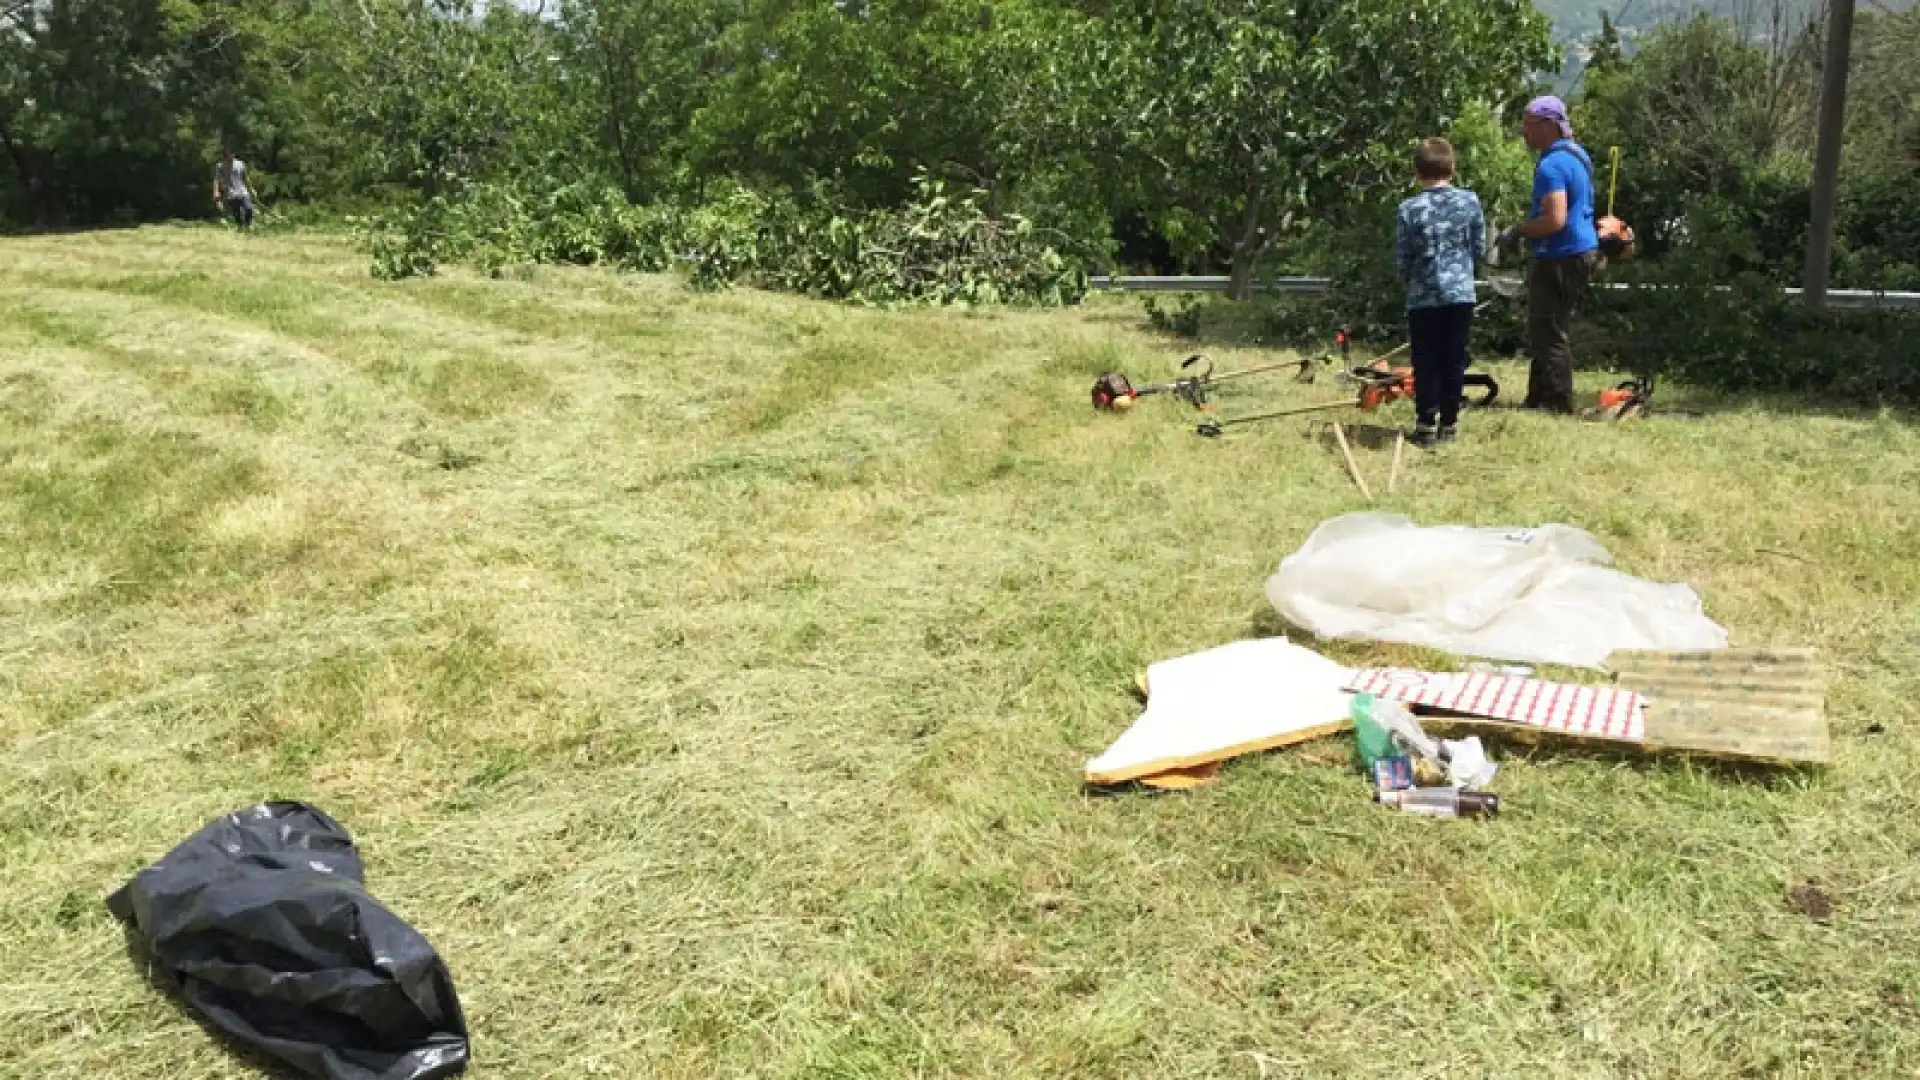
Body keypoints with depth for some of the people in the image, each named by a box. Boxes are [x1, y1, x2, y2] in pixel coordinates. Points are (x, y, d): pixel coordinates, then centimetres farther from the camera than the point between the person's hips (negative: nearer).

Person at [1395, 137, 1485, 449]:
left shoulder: (1410, 208, -9)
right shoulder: (1470, 201, -1)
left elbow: (1401, 258, -3)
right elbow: (1480, 247, 6)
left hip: (1423, 297, -2)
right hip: (1461, 293, 2)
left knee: (1426, 363, 5)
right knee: (1454, 361, 10)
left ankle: (1426, 427, 5)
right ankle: (1448, 425, 15)